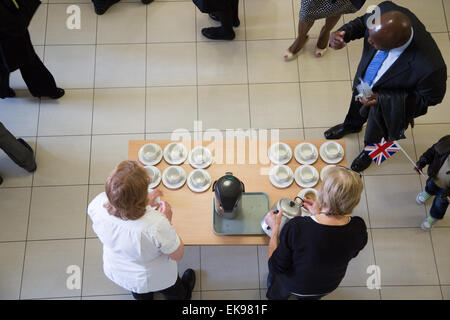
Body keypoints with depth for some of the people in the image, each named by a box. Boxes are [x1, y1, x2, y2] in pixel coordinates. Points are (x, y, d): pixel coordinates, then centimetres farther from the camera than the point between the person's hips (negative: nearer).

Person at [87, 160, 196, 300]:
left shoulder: (98, 204, -34)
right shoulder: (156, 225, -46)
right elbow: (177, 255, -26)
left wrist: (144, 203, -7)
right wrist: (167, 220, -18)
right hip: (154, 279, -3)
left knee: (141, 294, 41)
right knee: (173, 292, 37)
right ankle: (182, 296, 69)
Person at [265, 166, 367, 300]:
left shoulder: (295, 227, -43)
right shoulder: (359, 228, -31)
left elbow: (276, 267, -27)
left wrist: (275, 227, -15)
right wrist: (319, 214, -4)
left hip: (294, 286, -3)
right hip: (328, 288, 3)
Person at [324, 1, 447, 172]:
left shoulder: (429, 67, -47)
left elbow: (431, 97, -25)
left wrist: (382, 99, -31)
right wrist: (343, 33, -32)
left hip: (388, 108, -3)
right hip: (363, 83, 4)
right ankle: (352, 125, 74)